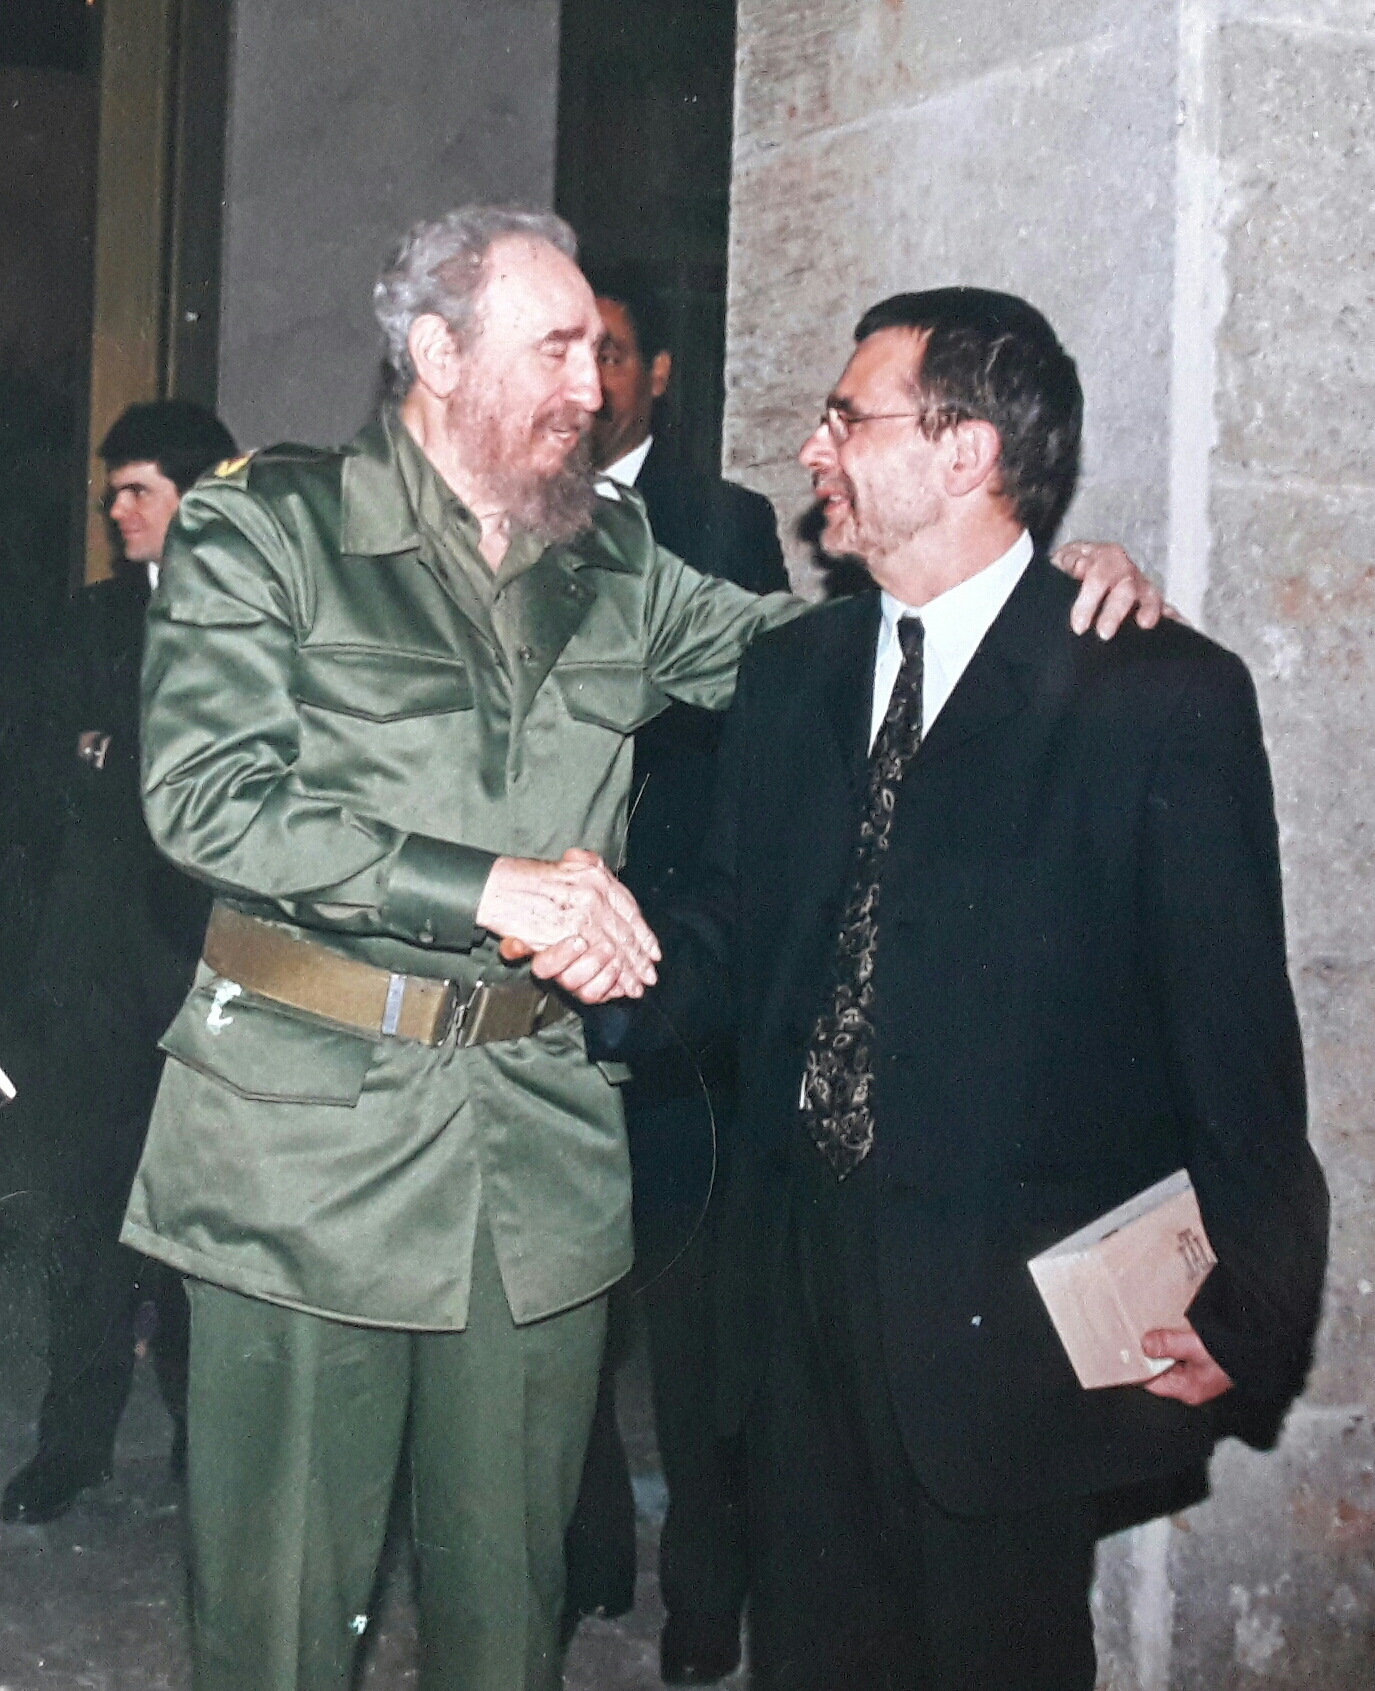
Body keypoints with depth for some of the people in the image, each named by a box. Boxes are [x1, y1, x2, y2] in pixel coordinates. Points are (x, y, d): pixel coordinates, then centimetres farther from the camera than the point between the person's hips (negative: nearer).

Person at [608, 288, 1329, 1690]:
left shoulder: (1164, 695, -9)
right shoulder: (790, 675, 10)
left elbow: (1234, 1032, -9)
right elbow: (730, 936, 10)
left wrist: (1241, 1315, -9)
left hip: (1008, 1311, -5)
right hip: (802, 1265, 5)